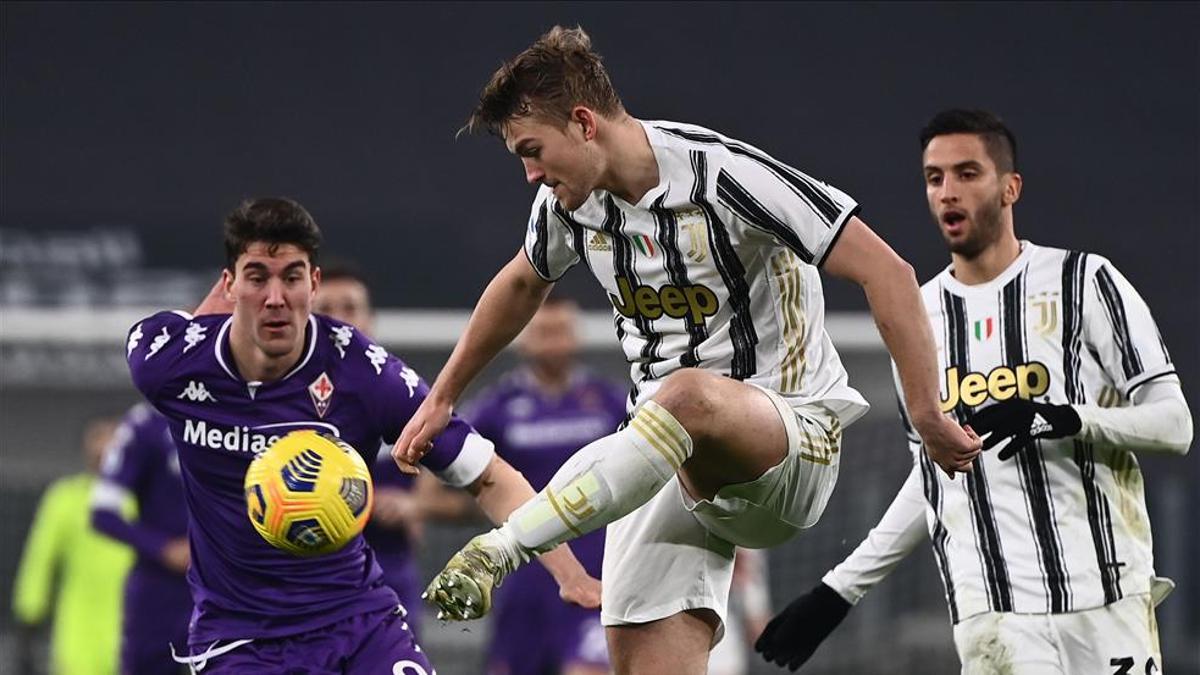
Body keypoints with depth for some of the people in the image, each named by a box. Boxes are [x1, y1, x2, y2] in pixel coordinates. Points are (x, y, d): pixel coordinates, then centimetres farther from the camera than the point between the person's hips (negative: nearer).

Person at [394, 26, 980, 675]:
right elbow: (521, 283, 29)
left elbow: (886, 271, -17)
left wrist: (928, 416, -20)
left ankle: (500, 548, -39)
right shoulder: (569, 200, 5)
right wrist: (441, 398, 36)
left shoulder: (724, 175, -17)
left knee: (687, 397, -40)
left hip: (788, 442, -7)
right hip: (670, 463, 7)